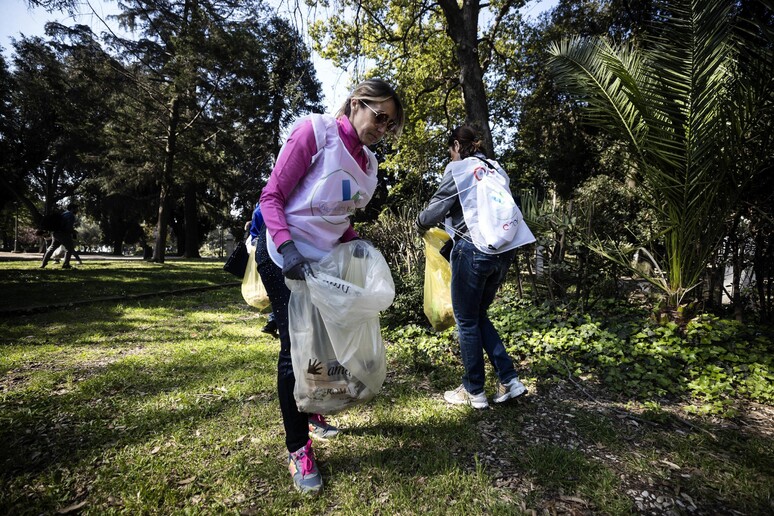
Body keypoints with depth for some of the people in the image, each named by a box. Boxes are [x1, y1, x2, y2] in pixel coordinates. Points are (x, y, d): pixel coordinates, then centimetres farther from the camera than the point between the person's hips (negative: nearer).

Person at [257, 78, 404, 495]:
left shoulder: (367, 161, 7)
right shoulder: (315, 131, -14)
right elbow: (272, 195, -16)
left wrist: (355, 241, -3)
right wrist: (287, 247, -29)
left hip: (325, 259, 7)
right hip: (285, 259, -7)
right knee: (296, 347, -2)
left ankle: (314, 413, 37)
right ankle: (298, 449, 14)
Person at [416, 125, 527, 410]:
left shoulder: (458, 168, -2)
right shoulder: (496, 168, 17)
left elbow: (437, 207, -6)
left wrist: (421, 224, 15)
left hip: (473, 250, -7)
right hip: (503, 250, 7)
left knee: (467, 320, 7)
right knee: (479, 316, 20)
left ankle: (474, 391, 19)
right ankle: (508, 380, 18)